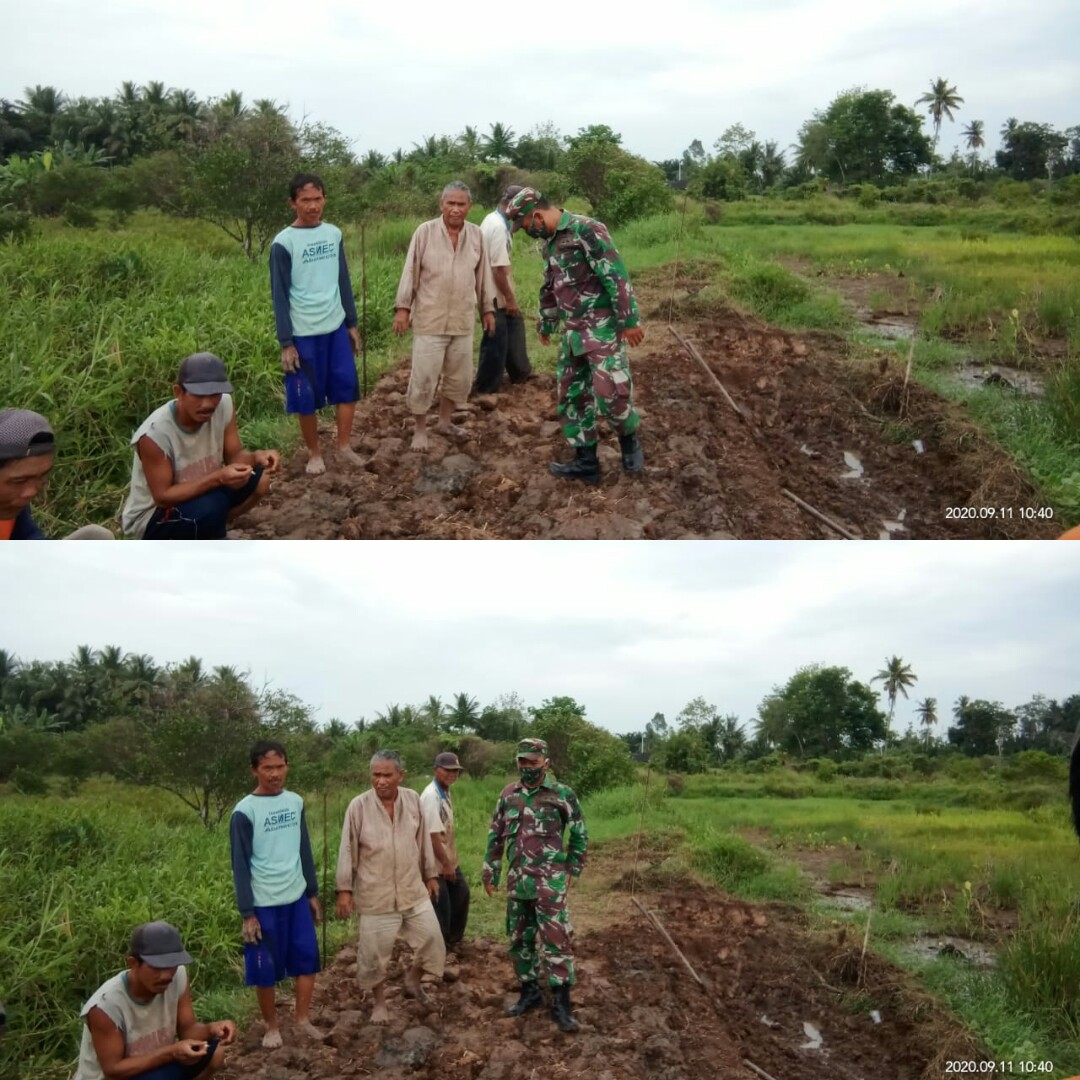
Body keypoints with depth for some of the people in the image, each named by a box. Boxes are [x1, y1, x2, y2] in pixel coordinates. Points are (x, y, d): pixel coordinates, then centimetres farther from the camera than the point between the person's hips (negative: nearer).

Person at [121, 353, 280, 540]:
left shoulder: (224, 405, -16)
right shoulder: (154, 433, -32)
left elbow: (234, 455, -6)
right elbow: (163, 497, -27)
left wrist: (256, 457, -31)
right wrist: (218, 479, -38)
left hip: (197, 498, 7)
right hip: (150, 519, -7)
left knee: (257, 479, -15)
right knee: (210, 506, -35)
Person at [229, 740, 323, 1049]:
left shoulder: (295, 802, 4)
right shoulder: (244, 812, -12)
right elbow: (240, 865, -10)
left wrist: (313, 892, 13)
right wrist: (247, 913, -11)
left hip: (297, 898, 5)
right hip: (264, 904, -5)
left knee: (308, 958, 7)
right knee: (266, 969, 6)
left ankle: (302, 1019, 23)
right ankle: (272, 1027, 23)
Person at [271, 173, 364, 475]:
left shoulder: (334, 234, 6)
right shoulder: (283, 243, -9)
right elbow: (279, 296, -8)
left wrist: (352, 323, 12)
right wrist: (286, 342, -11)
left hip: (336, 328, 4)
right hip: (304, 334, -4)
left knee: (348, 387, 5)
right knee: (307, 397, 4)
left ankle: (344, 446, 20)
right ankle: (314, 453, 19)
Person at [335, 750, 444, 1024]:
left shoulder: (413, 800, -3)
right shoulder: (358, 806, -13)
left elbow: (423, 840, 8)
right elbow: (348, 850, -8)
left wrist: (431, 874, 12)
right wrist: (344, 889, -9)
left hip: (413, 890, 3)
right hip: (375, 894, -3)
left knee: (432, 939, 7)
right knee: (375, 951, 6)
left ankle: (413, 980, 34)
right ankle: (379, 1002, 28)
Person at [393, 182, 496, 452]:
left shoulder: (476, 234, 3)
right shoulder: (425, 232, -8)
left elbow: (483, 274, 10)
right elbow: (410, 272, -6)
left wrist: (488, 308, 12)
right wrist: (402, 307, -10)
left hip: (463, 320, 4)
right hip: (430, 320, -4)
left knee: (459, 376, 13)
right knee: (423, 377, -3)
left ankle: (444, 422, 30)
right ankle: (420, 430, 10)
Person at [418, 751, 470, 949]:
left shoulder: (445, 792, 6)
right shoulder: (431, 796, -24)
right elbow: (432, 835, -26)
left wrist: (451, 860, 12)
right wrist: (445, 864, -21)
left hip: (449, 859, 10)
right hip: (437, 863, -10)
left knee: (461, 894, 21)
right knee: (440, 907, 0)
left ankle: (453, 939, 37)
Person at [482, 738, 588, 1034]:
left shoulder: (562, 794, -7)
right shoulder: (508, 794, 5)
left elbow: (579, 834, 3)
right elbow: (496, 834, 13)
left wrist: (572, 871, 3)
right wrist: (490, 872, 12)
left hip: (549, 880, -5)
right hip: (517, 880, 5)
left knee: (555, 939, -7)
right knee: (519, 939, 11)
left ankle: (561, 1003, -2)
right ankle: (529, 992, 26)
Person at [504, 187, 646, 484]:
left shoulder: (585, 229, -15)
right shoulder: (551, 244, 14)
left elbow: (616, 275, -18)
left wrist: (630, 320, -19)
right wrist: (546, 325, 37)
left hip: (602, 327, -9)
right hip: (574, 332, 9)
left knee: (609, 391, -17)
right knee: (571, 395, 8)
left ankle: (629, 439, 11)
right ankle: (586, 462, 15)